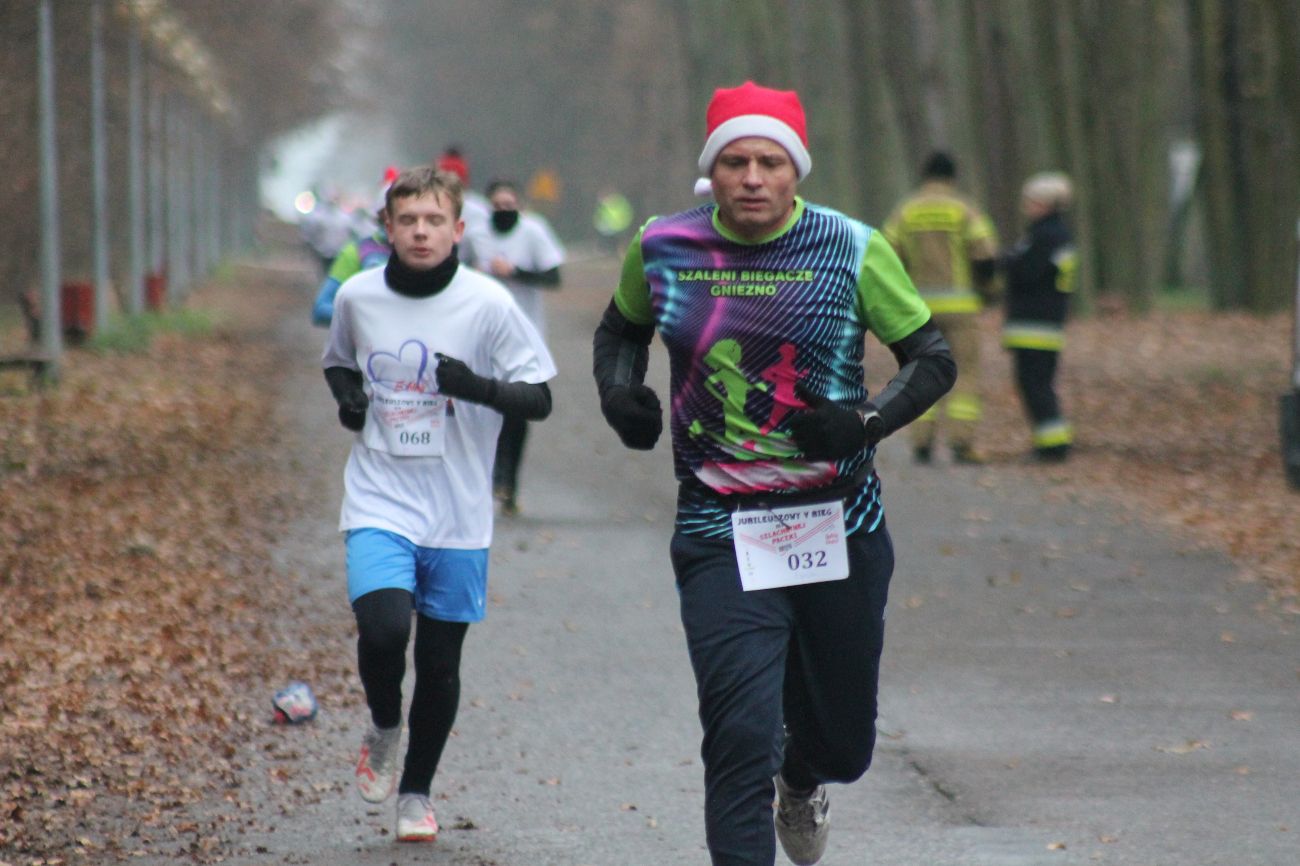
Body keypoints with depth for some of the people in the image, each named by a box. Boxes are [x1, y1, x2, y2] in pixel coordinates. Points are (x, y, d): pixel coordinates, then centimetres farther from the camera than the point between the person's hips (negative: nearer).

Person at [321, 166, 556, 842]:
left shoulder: (486, 303, -8)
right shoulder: (357, 297, 0)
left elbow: (539, 398, -6)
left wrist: (480, 387, -24)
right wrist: (346, 394, -2)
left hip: (458, 513, 0)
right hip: (379, 501, 0)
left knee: (440, 661, 7)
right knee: (382, 628, -22)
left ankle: (417, 791, 28)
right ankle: (383, 728, 10)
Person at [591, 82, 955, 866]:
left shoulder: (853, 251, -4)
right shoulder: (663, 250, 0)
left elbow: (933, 359, 2)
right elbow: (621, 331, 20)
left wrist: (867, 421, -17)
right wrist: (621, 392, -2)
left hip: (840, 533, 1)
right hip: (720, 535, -1)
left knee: (844, 745, 15)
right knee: (739, 739, -16)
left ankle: (801, 783, 52)